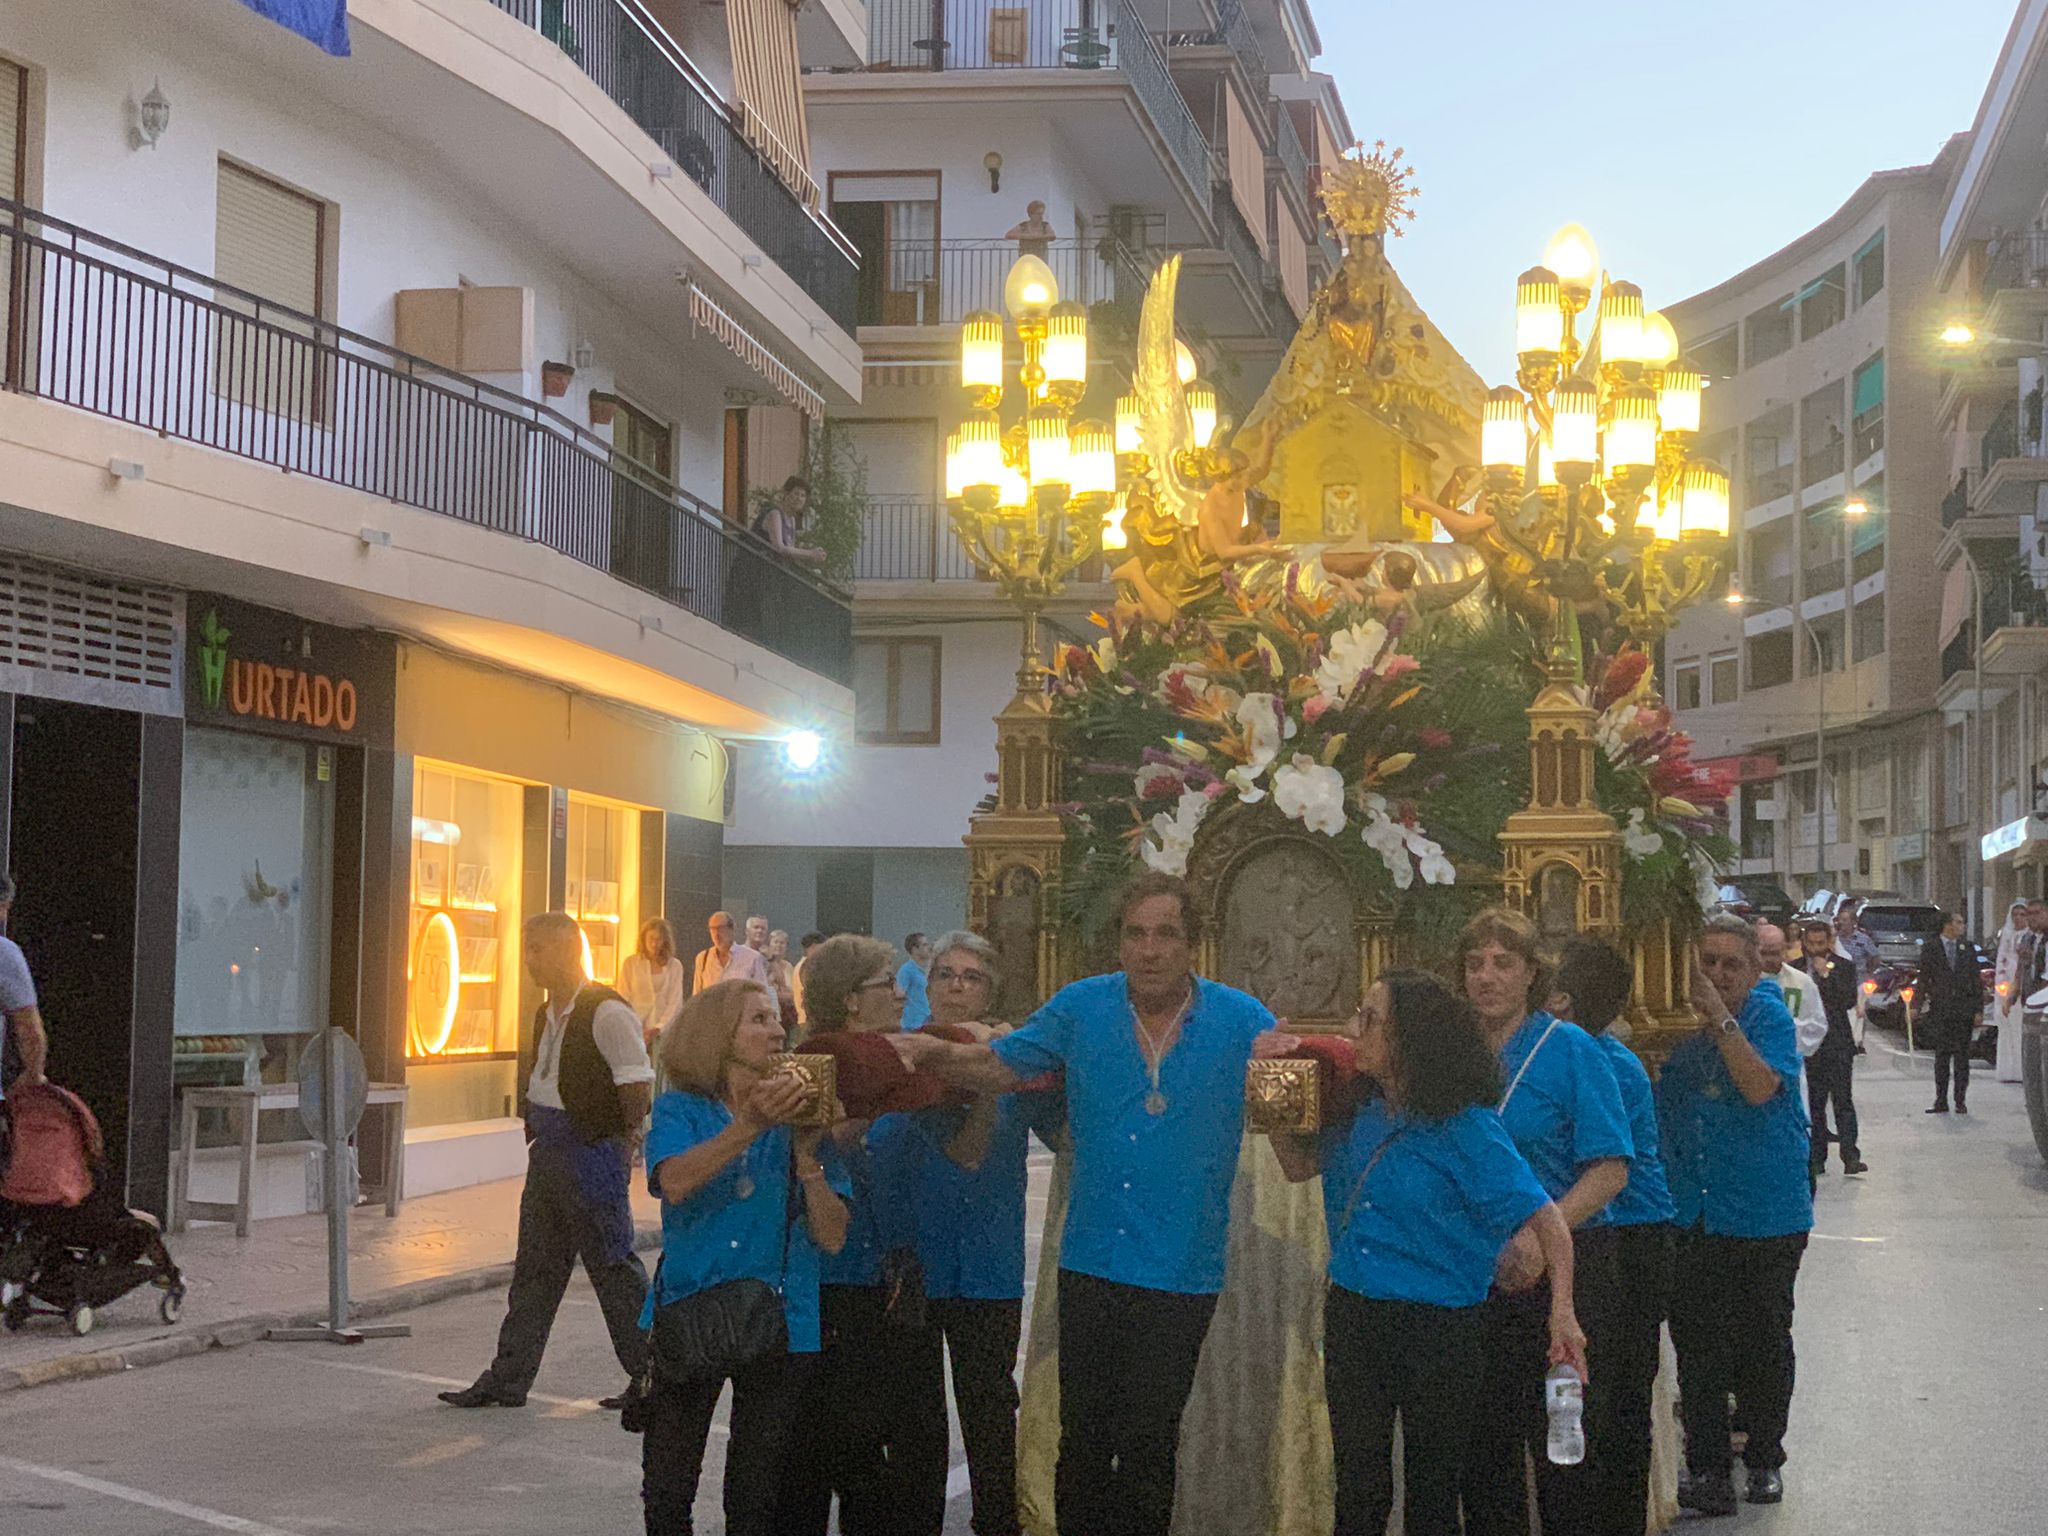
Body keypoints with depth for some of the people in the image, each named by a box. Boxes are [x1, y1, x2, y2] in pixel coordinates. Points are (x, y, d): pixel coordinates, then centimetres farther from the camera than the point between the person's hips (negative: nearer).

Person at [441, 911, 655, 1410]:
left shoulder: (607, 1014, -16)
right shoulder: (547, 1015, 12)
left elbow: (637, 1088, -15)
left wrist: (623, 1145, -10)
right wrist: (538, 1132, 13)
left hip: (593, 1156, -9)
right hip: (549, 1155, 9)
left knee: (614, 1269, -1)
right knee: (534, 1270, 11)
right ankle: (507, 1379, 16)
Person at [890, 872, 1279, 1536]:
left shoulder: (1241, 1021, -5)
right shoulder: (1083, 1006, 0)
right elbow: (998, 1068, 6)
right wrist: (932, 1052, -12)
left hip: (1181, 1276, -2)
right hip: (1090, 1264, 2)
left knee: (1147, 1444, 8)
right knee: (1082, 1437, 11)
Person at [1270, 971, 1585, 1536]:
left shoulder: (1466, 1129, -14)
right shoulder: (1361, 1114, 3)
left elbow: (1546, 1220, -16)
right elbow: (1299, 1164, 18)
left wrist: (1562, 1312, -28)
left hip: (1438, 1327, -5)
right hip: (1353, 1317, 5)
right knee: (1359, 1489, 8)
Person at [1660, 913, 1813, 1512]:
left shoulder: (1767, 1016, -8)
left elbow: (1761, 1087, -24)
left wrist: (1719, 1017, -28)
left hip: (1766, 1213, -2)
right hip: (1692, 1213, 2)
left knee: (1764, 1341, 12)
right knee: (1698, 1345, 0)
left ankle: (1765, 1458, 29)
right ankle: (1707, 1469, 7)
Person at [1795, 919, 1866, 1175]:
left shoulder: (1842, 967, 2)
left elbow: (1849, 1001, -10)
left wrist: (1827, 973, -14)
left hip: (1837, 1044, -2)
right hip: (1809, 1045, 2)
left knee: (1843, 1101, -8)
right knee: (1814, 1104, 7)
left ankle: (1850, 1157, -12)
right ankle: (1817, 1158, 11)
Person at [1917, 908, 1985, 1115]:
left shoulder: (1968, 947, 8)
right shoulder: (1930, 948, 2)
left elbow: (1977, 979, 7)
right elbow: (1923, 979, 4)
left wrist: (1979, 1010, 1)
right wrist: (1919, 1005, -2)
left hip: (1964, 1010, 1)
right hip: (1939, 1010, -1)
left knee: (1962, 1057, 3)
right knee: (1941, 1056, 1)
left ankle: (1961, 1101, 8)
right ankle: (1941, 1101, 5)